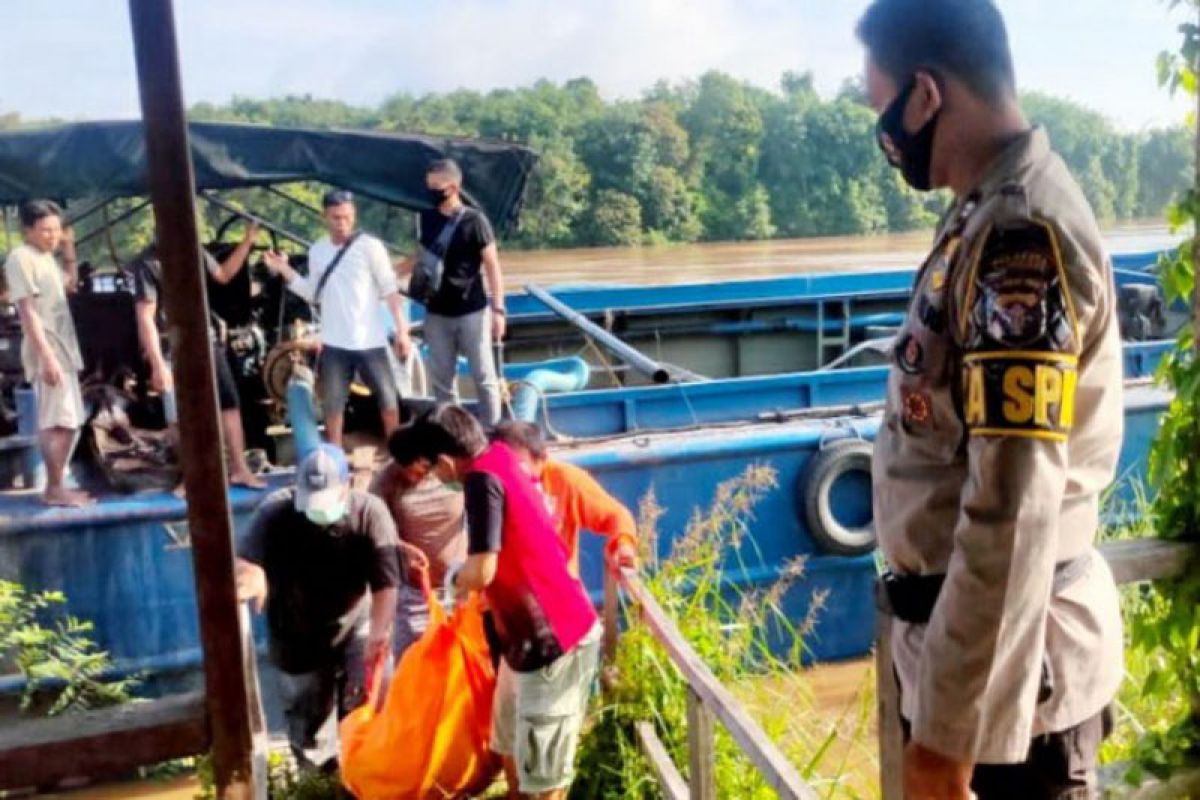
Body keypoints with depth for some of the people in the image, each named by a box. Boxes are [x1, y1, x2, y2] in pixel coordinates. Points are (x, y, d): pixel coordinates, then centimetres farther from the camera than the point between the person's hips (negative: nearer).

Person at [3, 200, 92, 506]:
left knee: (70, 421, 11)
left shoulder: (47, 258, 17)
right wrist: (47, 355, -22)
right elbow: (28, 311, -17)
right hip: (46, 350, -9)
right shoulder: (21, 257, -9)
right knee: (59, 420, -11)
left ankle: (58, 486, 17)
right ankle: (54, 488, -5)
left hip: (64, 348, 9)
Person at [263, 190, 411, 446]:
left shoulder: (370, 246, -7)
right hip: (334, 343, 3)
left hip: (370, 341, -3)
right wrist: (284, 270, 2)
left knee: (388, 400, 5)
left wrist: (402, 330, -13)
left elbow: (390, 290, -7)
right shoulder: (316, 251, 6)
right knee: (333, 405, 11)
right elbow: (314, 295, 11)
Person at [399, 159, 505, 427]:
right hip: (437, 313, 5)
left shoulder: (474, 220, -9)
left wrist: (498, 309, -14)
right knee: (441, 378, 9)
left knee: (483, 375, 2)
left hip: (472, 312, -5)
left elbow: (492, 266, -9)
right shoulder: (427, 219, 5)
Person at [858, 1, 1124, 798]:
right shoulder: (990, 213, 6)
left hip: (1007, 652, -8)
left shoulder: (1020, 237, -23)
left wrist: (951, 730, -22)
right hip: (971, 624, 8)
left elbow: (1013, 515, -27)